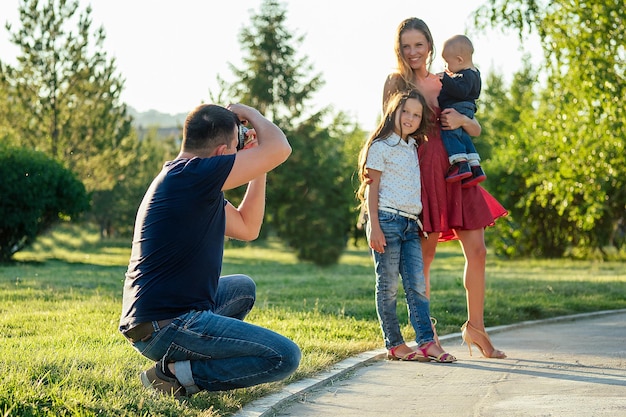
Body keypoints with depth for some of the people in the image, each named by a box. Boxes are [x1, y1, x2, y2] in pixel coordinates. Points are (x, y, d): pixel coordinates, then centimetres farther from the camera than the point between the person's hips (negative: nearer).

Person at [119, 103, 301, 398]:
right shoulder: (192, 174, -16)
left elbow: (247, 229, 23)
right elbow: (279, 149, -17)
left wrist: (257, 169, 18)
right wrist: (248, 112, 2)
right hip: (164, 326, -11)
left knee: (243, 288, 34)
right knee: (285, 356, -12)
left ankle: (178, 364, 15)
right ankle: (177, 374, -8)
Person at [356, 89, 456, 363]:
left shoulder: (413, 148, 19)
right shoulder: (380, 146, -1)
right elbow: (371, 188, -6)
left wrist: (419, 223, 12)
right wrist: (375, 227, -14)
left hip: (411, 225, 6)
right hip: (387, 220, -6)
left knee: (417, 285, -2)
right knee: (388, 286, -1)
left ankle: (426, 341, -6)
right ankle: (394, 345, 2)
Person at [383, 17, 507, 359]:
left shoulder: (445, 83, 15)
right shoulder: (396, 82, 3)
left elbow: (477, 129, 14)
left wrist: (461, 120, -8)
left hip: (455, 173, 4)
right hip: (419, 174, -4)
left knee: (476, 250, 1)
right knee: (424, 255, -1)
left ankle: (475, 326, 14)